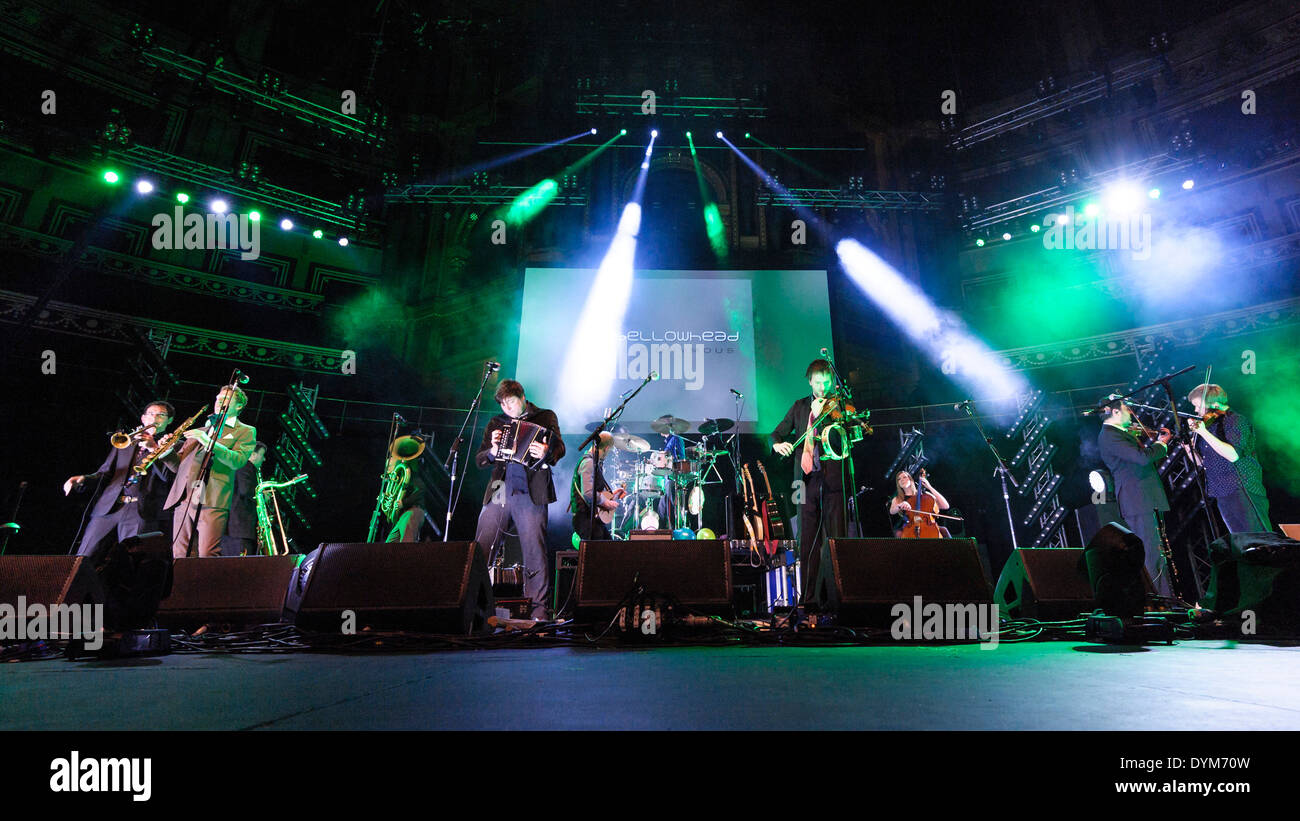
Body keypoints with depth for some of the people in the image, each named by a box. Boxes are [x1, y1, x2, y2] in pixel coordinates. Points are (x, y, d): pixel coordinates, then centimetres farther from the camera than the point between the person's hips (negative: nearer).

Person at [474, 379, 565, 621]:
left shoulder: (545, 417, 10)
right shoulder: (496, 422, 20)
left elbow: (560, 448, -3)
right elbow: (479, 460, 17)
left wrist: (547, 453, -26)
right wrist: (492, 451, -6)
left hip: (530, 492, -3)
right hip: (498, 490, 4)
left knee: (535, 549, -5)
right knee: (480, 548, 1)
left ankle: (539, 605, 2)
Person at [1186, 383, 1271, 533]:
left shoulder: (1235, 421, -9)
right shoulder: (1210, 424, 14)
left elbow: (1233, 455, -24)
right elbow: (1201, 462, 17)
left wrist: (1204, 432, -26)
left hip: (1243, 492, -8)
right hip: (1223, 495, 8)